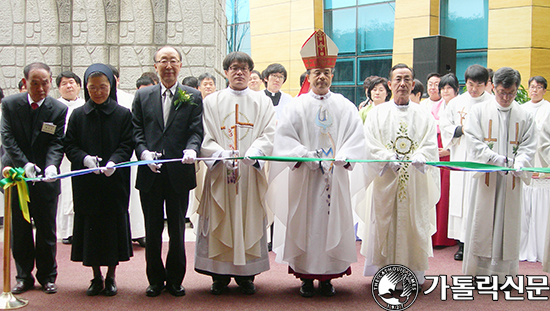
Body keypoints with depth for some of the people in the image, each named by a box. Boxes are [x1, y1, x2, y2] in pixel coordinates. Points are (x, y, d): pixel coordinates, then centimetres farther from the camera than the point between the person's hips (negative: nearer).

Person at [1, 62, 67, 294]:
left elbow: (56, 143, -8)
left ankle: (47, 276, 21)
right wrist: (24, 164, -22)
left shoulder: (59, 110, -5)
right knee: (19, 229, 9)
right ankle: (24, 276, 22)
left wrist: (51, 165, -28)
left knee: (46, 230, 6)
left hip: (45, 179, -1)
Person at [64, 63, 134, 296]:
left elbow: (127, 146, -3)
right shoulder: (78, 115, 6)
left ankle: (111, 277, 17)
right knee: (90, 227, 5)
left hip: (115, 180, -1)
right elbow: (69, 146, 3)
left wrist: (114, 162, -21)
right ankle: (96, 277, 18)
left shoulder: (123, 114, 1)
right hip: (86, 182, 2)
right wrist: (85, 158, -16)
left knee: (114, 225, 3)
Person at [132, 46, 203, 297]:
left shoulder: (193, 97, 6)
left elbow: (197, 130, -2)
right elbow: (136, 130, 5)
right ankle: (155, 279, 21)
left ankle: (175, 279, 20)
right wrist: (144, 152, -12)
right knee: (152, 230, 9)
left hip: (179, 173, -1)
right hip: (150, 173, 1)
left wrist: (191, 149, -23)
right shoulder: (143, 96, 10)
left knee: (177, 230, 7)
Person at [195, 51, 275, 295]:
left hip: (251, 172, 0)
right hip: (219, 172, 0)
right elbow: (205, 138, 2)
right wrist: (222, 154, -17)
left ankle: (246, 274, 11)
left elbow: (269, 134, 1)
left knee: (250, 221, 1)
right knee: (219, 223, 0)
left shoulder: (262, 102, 11)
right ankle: (220, 275, 9)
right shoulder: (211, 101, 10)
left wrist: (253, 152, -19)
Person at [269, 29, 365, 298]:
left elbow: (355, 135, 2)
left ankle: (328, 276, 12)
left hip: (335, 175, 1)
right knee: (305, 222, 0)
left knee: (332, 220, 3)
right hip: (305, 175, -1)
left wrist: (343, 156, -14)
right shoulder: (297, 105, 5)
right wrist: (304, 154, -16)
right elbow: (284, 135, -2)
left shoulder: (344, 106, 8)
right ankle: (306, 276, 10)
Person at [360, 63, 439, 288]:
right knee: (384, 223, 0)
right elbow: (370, 144, -1)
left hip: (415, 182, 1)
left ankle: (413, 273, 10)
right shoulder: (377, 113, 8)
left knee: (414, 225, 1)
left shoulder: (423, 115, 11)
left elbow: (431, 144, 2)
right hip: (385, 180, -1)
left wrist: (419, 157, -20)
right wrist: (390, 159, -17)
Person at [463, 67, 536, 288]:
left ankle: (503, 273, 8)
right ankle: (478, 271, 6)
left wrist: (518, 164, -16)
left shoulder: (524, 116, 9)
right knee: (482, 222, -1)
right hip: (485, 177, -1)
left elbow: (528, 146, 5)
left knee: (508, 224, 2)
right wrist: (498, 159, -17)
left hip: (511, 179, 2)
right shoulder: (479, 111, 4)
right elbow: (474, 144, -3)